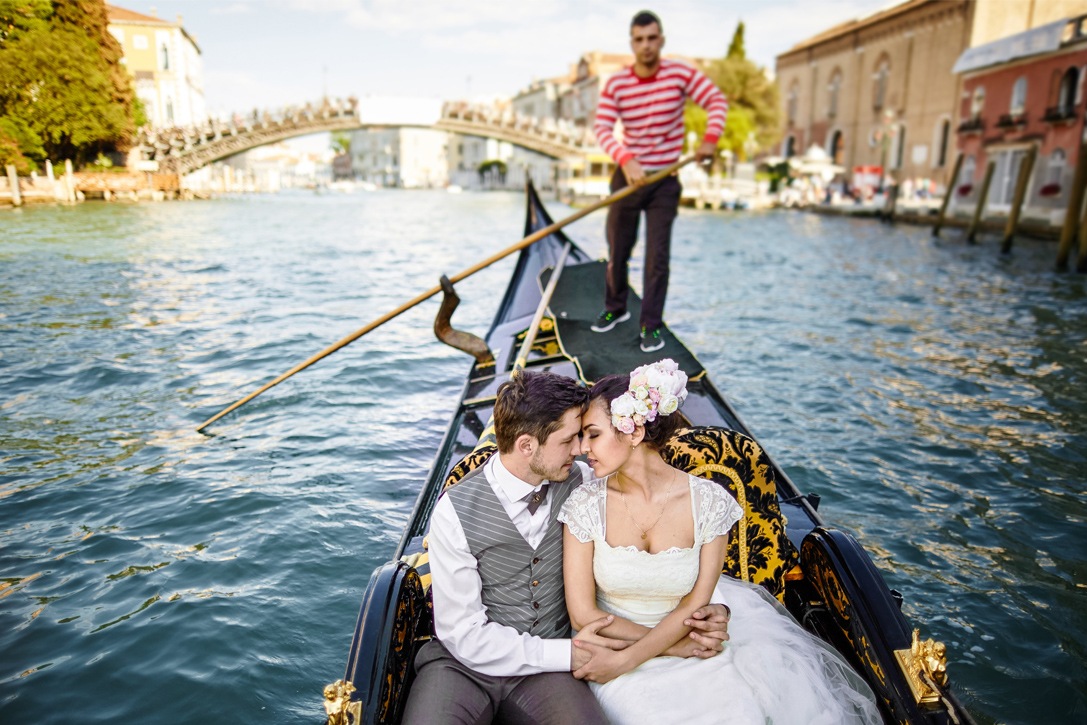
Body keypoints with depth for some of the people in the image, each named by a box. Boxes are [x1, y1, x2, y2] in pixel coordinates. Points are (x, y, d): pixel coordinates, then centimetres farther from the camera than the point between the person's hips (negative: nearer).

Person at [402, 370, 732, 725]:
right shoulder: (456, 512, -15)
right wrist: (568, 655, -18)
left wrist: (705, 606, -13)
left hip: (545, 668, 2)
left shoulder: (581, 483, -6)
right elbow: (464, 634, -13)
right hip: (463, 664, -2)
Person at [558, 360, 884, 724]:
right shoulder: (585, 503, -13)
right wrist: (679, 640, -12)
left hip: (695, 646, 1)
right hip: (614, 647, -1)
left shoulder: (710, 502, -13)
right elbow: (583, 614, -10)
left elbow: (694, 605, -8)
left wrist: (625, 660, -18)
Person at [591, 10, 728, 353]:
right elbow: (601, 128, -16)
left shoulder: (680, 73, -5)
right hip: (626, 177, 2)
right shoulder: (616, 84, -5)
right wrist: (626, 160, -32)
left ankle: (651, 326, 5)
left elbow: (717, 100, -1)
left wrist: (710, 138, -18)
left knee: (657, 257, -5)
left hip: (664, 182, -1)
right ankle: (615, 309, 33)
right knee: (618, 252, 11)